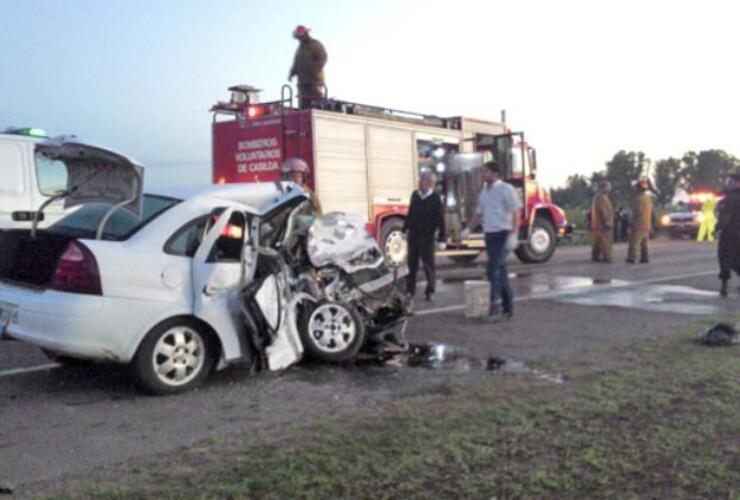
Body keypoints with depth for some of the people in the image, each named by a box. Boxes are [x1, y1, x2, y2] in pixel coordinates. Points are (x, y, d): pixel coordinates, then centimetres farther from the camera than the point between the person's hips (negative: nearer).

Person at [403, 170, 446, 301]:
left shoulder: (436, 198, -9)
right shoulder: (415, 195, 5)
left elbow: (440, 219, -9)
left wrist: (441, 238, -11)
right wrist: (405, 229, 17)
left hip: (427, 236, -5)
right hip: (413, 235, 5)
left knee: (428, 265, 2)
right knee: (411, 263, 10)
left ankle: (430, 291, 12)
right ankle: (410, 289, 20)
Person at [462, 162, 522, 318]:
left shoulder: (506, 189, -7)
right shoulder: (484, 191, 15)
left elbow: (515, 213, -11)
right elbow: (479, 214, 23)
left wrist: (513, 235, -19)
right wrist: (468, 229, 10)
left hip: (502, 233, -7)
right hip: (489, 234, 7)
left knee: (495, 268, -17)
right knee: (500, 271, 9)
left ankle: (493, 302, -18)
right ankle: (508, 307, 14)